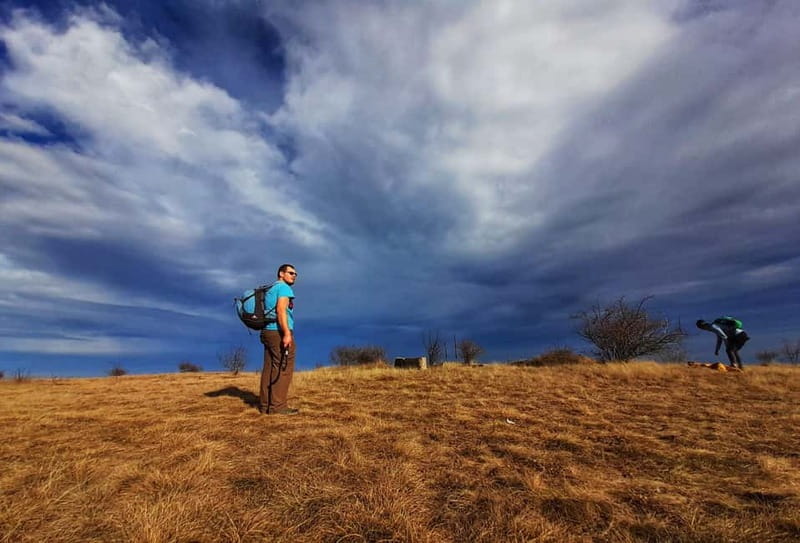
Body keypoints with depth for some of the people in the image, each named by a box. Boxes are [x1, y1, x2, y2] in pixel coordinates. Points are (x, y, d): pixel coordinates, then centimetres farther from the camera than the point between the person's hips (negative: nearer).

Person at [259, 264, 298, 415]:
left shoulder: (270, 289, 23)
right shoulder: (284, 287, -6)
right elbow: (281, 310, -19)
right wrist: (287, 333, -25)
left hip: (268, 332, 10)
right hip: (279, 332, -10)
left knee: (269, 369, 10)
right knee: (283, 369, -7)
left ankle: (265, 404, 14)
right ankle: (278, 406, -6)